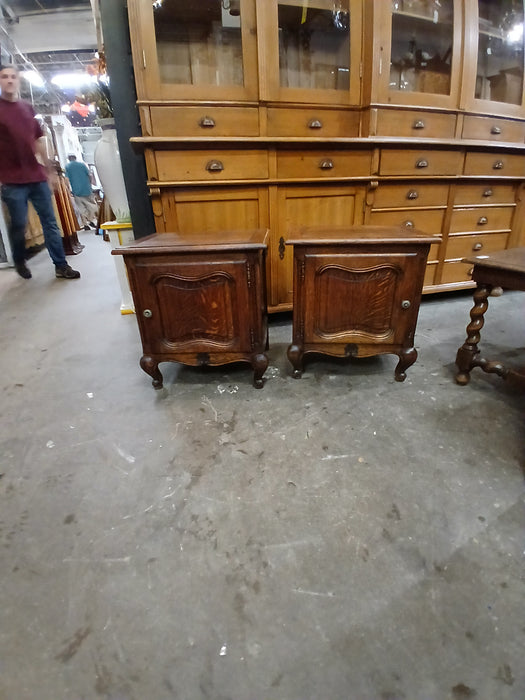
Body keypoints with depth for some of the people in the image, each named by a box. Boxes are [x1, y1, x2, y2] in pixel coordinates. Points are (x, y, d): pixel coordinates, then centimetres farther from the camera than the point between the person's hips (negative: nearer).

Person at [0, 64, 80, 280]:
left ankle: (61, 266, 5)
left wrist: (47, 167, 18)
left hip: (37, 176, 5)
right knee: (18, 224, 1)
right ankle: (19, 262, 22)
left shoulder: (27, 108, 16)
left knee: (50, 222, 2)